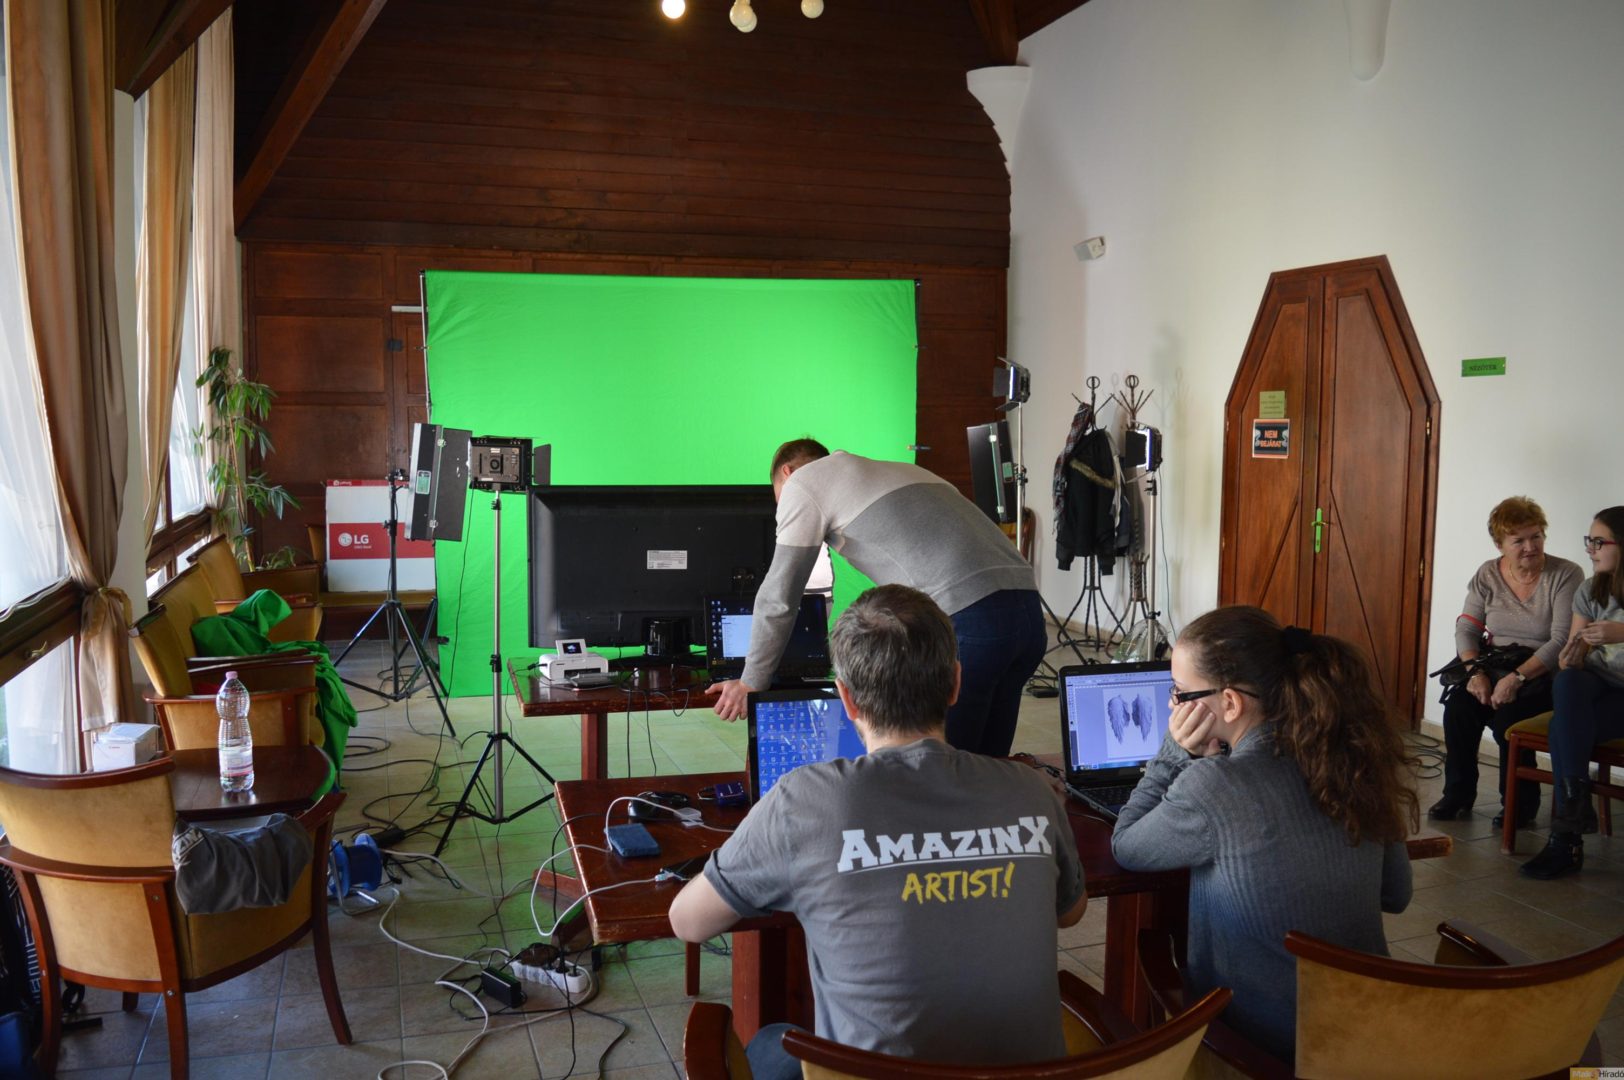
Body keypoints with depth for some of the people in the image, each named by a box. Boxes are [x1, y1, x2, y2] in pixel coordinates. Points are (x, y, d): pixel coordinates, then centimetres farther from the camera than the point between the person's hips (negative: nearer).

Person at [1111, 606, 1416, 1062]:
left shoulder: (1214, 789, -26)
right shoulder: (1351, 757, -8)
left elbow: (1125, 848, -6)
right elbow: (1395, 896, 7)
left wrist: (1176, 752, -10)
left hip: (1261, 1042, -5)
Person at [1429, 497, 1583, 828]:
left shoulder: (1566, 575, -8)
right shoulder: (1488, 575, 5)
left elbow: (1562, 641, -16)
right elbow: (1466, 629, 2)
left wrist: (1517, 678, -25)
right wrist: (1476, 673, -15)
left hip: (1543, 676, -4)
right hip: (1495, 670, 4)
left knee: (1508, 716, -30)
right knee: (1458, 706, -23)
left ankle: (1521, 803, -6)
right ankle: (1457, 795, -5)